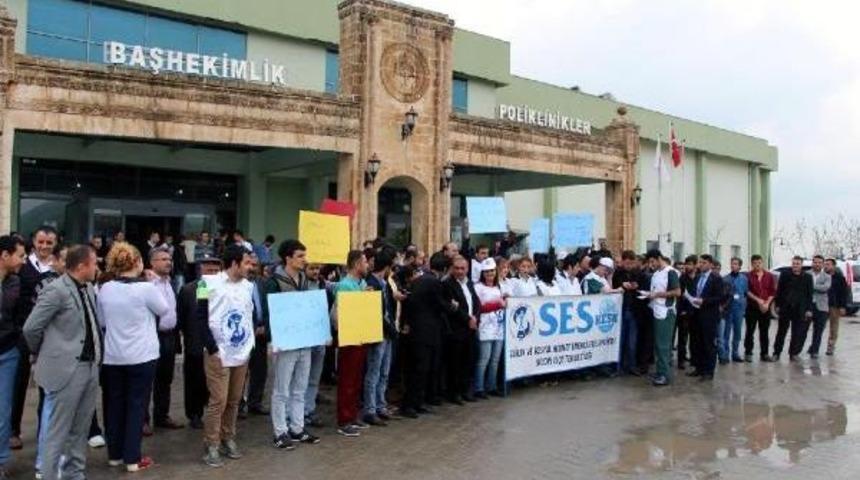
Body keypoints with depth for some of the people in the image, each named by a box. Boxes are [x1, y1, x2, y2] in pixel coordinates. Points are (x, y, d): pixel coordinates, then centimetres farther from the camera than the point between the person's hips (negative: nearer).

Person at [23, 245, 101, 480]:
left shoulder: (89, 288, 9)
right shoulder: (56, 290, -14)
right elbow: (30, 328, -12)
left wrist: (96, 355, 9)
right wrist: (43, 353, 2)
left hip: (91, 366, 7)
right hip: (67, 369, -7)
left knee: (81, 428, 17)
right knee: (59, 430, 3)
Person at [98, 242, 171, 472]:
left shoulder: (105, 288, -1)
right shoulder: (147, 288, -15)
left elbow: (101, 321, 12)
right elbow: (169, 316, -4)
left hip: (112, 356, 5)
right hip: (141, 356, -5)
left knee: (115, 404, 14)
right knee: (136, 405, 4)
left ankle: (115, 454, 24)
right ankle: (132, 458, 9)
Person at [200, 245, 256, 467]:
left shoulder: (248, 286, 7)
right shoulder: (210, 283, -8)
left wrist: (251, 343, 6)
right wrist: (212, 349, -12)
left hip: (242, 353, 5)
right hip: (219, 353, -5)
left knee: (234, 400, 12)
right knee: (218, 400, -3)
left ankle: (228, 439, 25)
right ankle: (212, 446, 9)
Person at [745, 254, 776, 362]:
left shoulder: (769, 276, 7)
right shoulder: (748, 276, -3)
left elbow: (773, 291, 5)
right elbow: (747, 291, -7)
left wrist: (767, 303, -7)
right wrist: (758, 300, -15)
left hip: (766, 307, 3)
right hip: (752, 307, -3)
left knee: (764, 331, 8)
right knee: (750, 330, 2)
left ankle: (764, 354, 15)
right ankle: (748, 353, 7)